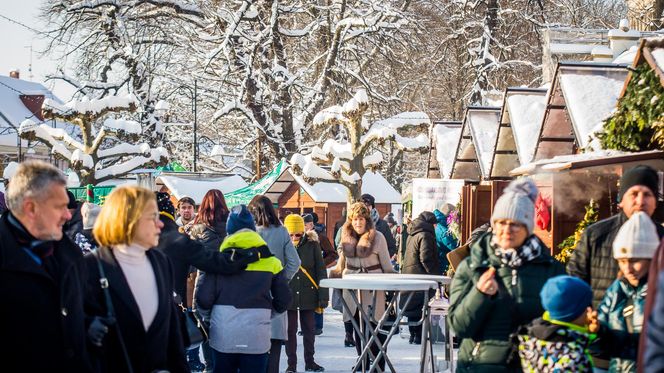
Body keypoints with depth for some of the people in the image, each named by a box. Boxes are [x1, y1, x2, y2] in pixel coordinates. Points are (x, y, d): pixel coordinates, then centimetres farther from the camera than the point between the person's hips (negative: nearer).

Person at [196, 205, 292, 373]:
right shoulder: (271, 262, 0)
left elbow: (204, 298, -6)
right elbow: (283, 301, 4)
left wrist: (208, 318, 14)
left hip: (223, 338, 0)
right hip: (257, 339, 0)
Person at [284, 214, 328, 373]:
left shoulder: (312, 245, -4)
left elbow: (321, 272, -2)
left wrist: (323, 298, -5)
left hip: (308, 294, 1)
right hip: (288, 295, -1)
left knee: (309, 329, 10)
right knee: (290, 330, 5)